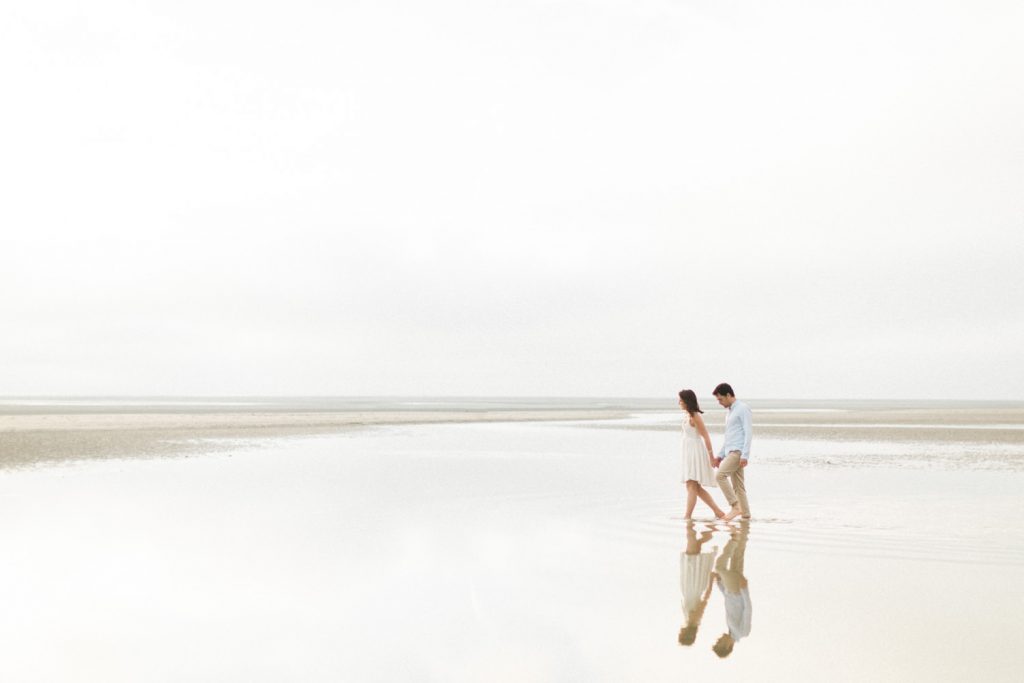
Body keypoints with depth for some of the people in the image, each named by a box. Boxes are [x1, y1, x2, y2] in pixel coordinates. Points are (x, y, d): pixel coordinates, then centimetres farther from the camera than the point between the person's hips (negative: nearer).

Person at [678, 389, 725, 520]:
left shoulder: (694, 417, -15)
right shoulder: (688, 415, 12)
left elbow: (706, 436, -15)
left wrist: (711, 456, -15)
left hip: (696, 453, -10)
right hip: (689, 453, 10)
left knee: (692, 486, -11)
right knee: (696, 487, 12)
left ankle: (688, 516, -12)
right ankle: (718, 512, 17)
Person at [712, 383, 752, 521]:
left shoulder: (743, 408, -7)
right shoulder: (730, 411, 21)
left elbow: (749, 432, -14)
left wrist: (745, 455, -20)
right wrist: (720, 455, 20)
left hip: (738, 451, -9)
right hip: (730, 452, 9)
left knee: (720, 475, -19)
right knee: (738, 485, 7)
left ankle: (735, 506, -15)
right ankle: (745, 514, 8)